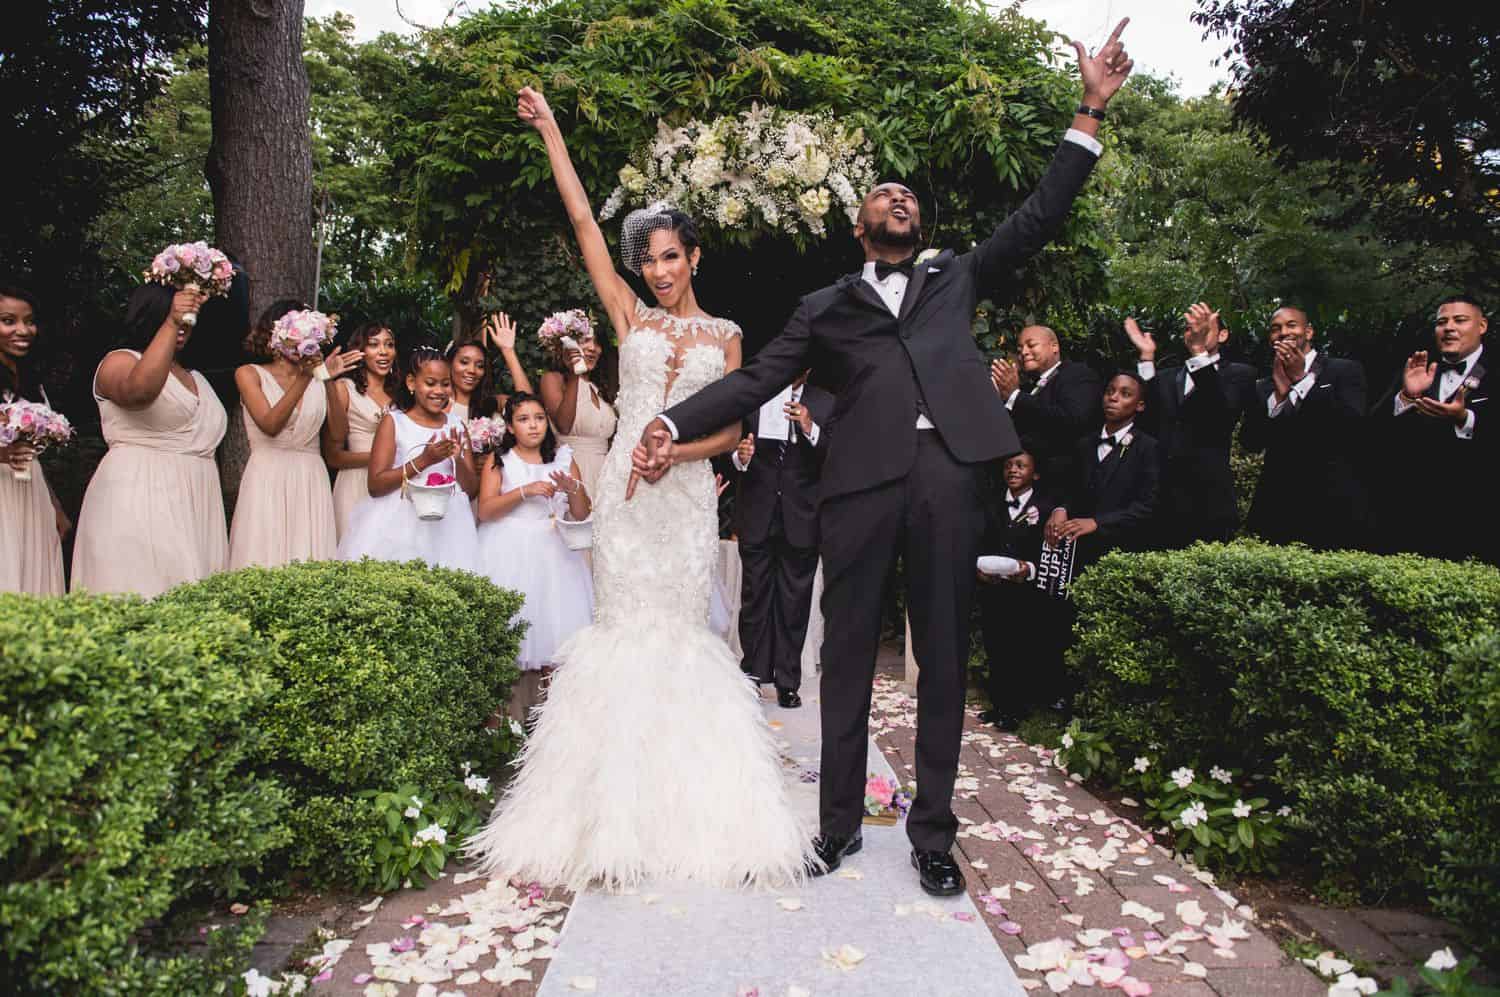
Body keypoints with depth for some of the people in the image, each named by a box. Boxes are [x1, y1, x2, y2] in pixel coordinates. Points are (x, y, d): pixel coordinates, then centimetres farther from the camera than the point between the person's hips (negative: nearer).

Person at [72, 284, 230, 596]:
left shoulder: (196, 379, 22)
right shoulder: (119, 361, 2)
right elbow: (140, 389, -23)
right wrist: (170, 323, -23)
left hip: (197, 505, 7)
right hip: (140, 501, -6)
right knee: (144, 599, -12)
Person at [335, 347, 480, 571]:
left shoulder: (457, 425, 11)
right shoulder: (394, 422, 1)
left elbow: (472, 490, 11)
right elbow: (375, 486, -7)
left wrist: (458, 460, -7)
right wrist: (423, 461, -15)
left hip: (447, 524, 3)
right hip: (400, 523, -3)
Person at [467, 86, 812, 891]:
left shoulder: (724, 335, 10)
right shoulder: (630, 316, 8)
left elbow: (732, 430, 6)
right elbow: (583, 224, 5)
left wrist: (676, 448, -12)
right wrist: (549, 132, 4)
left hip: (688, 491, 0)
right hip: (626, 486, 0)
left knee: (679, 627, 2)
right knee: (625, 623, -1)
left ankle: (689, 804, 14)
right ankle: (620, 807, 9)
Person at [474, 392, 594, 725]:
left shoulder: (563, 458, 10)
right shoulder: (498, 460, 6)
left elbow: (581, 515, 7)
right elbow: (485, 511, -6)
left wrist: (572, 489, -12)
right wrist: (524, 491, -16)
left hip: (553, 551, 2)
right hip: (510, 553, -2)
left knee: (555, 618, -5)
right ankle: (508, 717, -2)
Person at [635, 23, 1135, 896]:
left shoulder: (957, 278, 24)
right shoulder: (826, 308, 18)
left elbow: (1038, 219, 19)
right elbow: (756, 380, 9)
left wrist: (1092, 112, 14)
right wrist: (674, 425, -5)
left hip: (949, 474, 1)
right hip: (862, 481, -1)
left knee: (944, 658, 5)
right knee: (848, 658, 4)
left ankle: (933, 832, 16)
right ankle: (841, 822, 18)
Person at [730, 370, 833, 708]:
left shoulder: (826, 404, 4)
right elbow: (729, 443, 7)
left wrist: (810, 429, -21)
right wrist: (739, 457, -15)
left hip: (801, 519, 0)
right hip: (757, 517, 1)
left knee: (794, 602, 5)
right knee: (755, 597, 4)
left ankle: (787, 681, 14)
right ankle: (754, 673, 16)